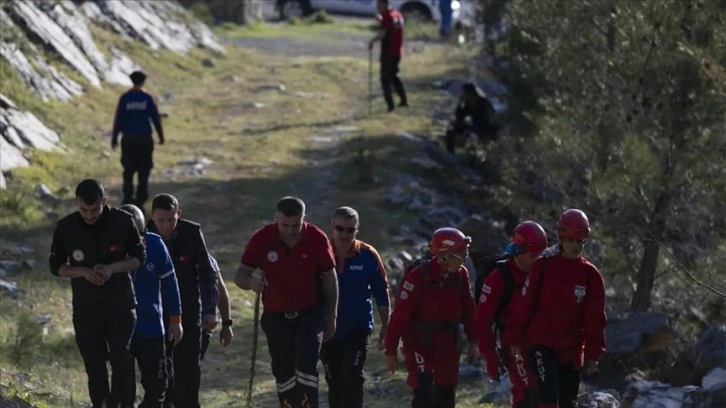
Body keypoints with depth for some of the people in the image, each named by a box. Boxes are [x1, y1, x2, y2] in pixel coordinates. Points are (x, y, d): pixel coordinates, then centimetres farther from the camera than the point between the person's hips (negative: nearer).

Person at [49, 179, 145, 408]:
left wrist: (112, 268, -18)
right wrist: (83, 272, -18)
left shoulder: (122, 222, -8)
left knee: (120, 359, -16)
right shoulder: (65, 228, -7)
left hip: (121, 306, -1)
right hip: (86, 310, 1)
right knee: (95, 368, 6)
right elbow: (56, 266, 1)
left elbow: (139, 258, 1)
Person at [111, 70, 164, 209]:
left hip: (128, 139, 1)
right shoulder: (148, 98, -5)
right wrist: (161, 136, 9)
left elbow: (118, 119, -3)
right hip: (145, 139, -1)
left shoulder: (125, 98, -4)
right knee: (143, 172, 8)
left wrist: (114, 137, 5)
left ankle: (128, 197, 0)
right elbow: (156, 118, -2)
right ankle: (140, 201, 6)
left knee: (128, 171, 13)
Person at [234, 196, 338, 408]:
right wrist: (251, 282, -36)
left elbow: (329, 279, -1)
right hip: (275, 317, 2)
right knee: (283, 372, 9)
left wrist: (331, 316, 4)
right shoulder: (262, 238, -13)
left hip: (309, 315, -2)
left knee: (306, 366, -17)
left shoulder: (317, 239, -14)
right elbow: (240, 275, -11)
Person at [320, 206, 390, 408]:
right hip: (328, 330, 2)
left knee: (352, 380, -12)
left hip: (358, 329, -2)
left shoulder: (368, 256, -7)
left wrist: (385, 326, 4)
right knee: (334, 383, 11)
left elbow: (382, 293, 3)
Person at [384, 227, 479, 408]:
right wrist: (391, 351, -16)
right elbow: (400, 314, -18)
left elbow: (468, 309, 10)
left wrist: (473, 342, 12)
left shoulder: (461, 275, -2)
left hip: (448, 345, 6)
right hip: (419, 344, -6)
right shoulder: (418, 277, -21)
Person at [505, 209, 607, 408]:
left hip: (571, 349, 3)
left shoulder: (590, 274, 2)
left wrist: (593, 353, 4)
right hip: (540, 342, -3)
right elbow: (524, 304, -1)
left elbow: (595, 318, 5)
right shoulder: (543, 266, -5)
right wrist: (515, 339, 0)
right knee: (549, 391, -22)